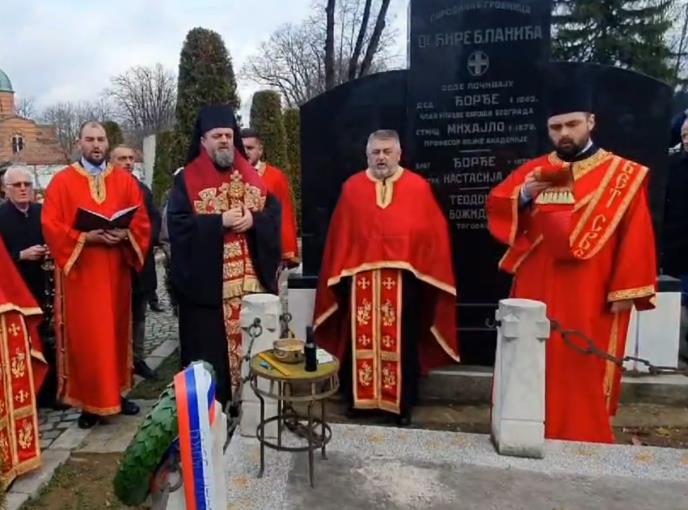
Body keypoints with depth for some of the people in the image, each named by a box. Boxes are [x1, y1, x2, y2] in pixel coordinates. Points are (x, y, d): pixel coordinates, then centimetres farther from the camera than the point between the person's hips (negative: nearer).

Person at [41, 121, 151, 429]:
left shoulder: (125, 180, 7)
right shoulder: (62, 181, 1)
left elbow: (142, 222, 3)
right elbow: (51, 226, -6)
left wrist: (125, 235, -16)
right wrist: (86, 237, -19)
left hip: (116, 271, 3)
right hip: (80, 272, -2)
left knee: (116, 332, 10)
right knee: (85, 337, 1)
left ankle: (117, 393, 23)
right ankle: (89, 401, 12)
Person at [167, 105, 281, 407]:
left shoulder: (251, 176, 14)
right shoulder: (187, 180, 1)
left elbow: (274, 213, 8)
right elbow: (178, 222, -10)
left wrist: (254, 219, -12)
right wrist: (219, 221, -17)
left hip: (250, 277, 4)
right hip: (206, 278, -3)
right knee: (209, 344, 1)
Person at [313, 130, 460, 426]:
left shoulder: (419, 188, 4)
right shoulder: (352, 188, 8)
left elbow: (434, 233, 4)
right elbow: (340, 234, 9)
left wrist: (428, 270, -1)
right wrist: (340, 271, 5)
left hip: (405, 277, -1)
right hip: (360, 276, 1)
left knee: (402, 342, 6)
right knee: (361, 340, 7)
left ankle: (402, 404, 20)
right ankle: (358, 398, 23)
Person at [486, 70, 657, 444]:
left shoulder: (623, 175, 2)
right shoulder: (533, 170, 11)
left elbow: (636, 238, -2)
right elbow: (496, 209, 3)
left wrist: (627, 290, -8)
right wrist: (523, 197, -16)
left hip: (590, 300, -3)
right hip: (536, 294, 3)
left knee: (584, 380, 3)